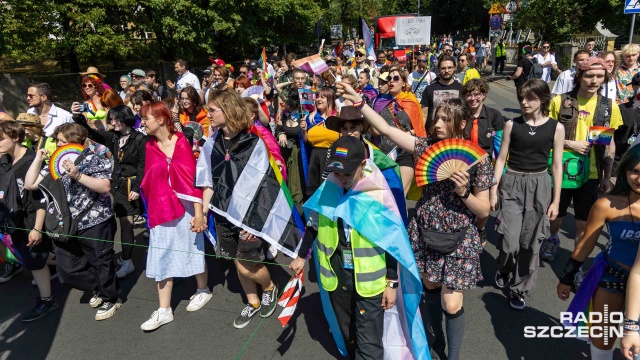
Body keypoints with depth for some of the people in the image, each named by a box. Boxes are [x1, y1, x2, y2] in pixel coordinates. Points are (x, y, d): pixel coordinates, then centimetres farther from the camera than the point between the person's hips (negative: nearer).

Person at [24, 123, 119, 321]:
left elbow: (105, 187, -21)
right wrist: (38, 159, 2)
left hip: (94, 223, -7)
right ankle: (98, 288, 35)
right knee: (67, 269, 11)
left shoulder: (94, 160, -9)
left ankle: (109, 299, 26)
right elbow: (30, 184, 6)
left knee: (101, 262, 6)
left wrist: (78, 175, -27)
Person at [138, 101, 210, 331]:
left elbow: (192, 178, -16)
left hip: (183, 208, -5)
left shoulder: (181, 144, -12)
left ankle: (203, 290, 36)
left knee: (192, 248, 11)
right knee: (161, 257, 7)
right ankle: (164, 311, 17)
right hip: (160, 208, 5)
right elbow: (149, 181, 12)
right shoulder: (150, 147, 3)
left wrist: (199, 213, -19)